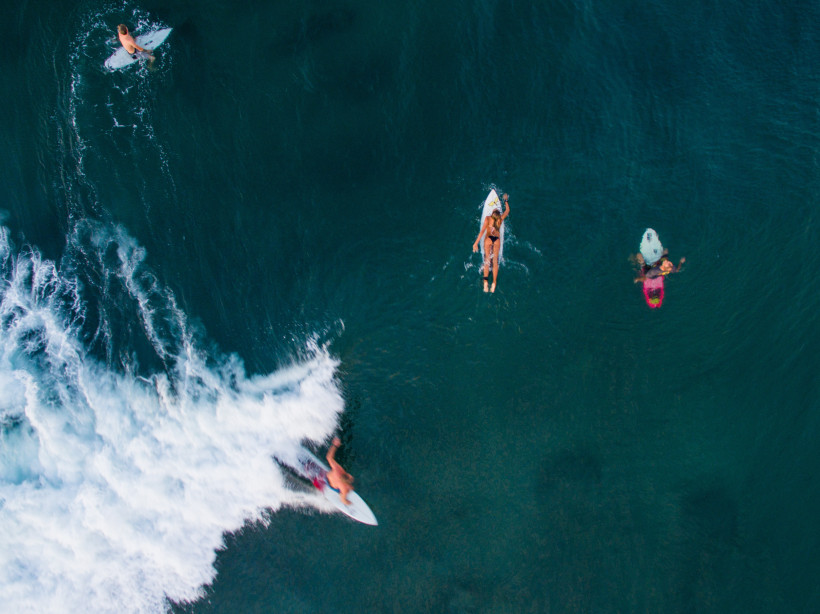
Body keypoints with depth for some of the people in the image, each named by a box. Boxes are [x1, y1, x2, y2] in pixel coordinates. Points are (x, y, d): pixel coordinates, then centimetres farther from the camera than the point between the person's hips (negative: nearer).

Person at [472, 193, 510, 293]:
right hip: (497, 240, 3)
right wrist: (506, 201, 38)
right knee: (495, 261, 4)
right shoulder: (501, 218, 1)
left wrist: (476, 242, -16)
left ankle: (485, 281, -25)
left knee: (487, 259, -8)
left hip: (489, 239, -2)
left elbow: (482, 230, -15)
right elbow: (507, 210, 22)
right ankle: (494, 283, 0)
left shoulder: (488, 218, -8)